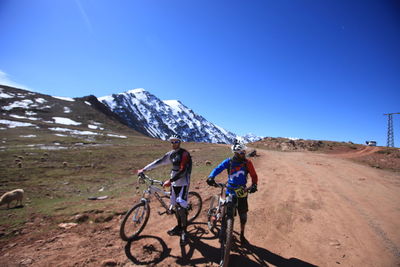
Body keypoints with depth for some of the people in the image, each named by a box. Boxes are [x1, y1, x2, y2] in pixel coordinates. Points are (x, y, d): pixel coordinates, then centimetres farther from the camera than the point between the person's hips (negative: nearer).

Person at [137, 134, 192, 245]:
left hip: (183, 183, -7)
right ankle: (179, 226, 32)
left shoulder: (184, 153, -17)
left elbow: (182, 170, -25)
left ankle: (184, 230, 7)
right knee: (175, 205, 14)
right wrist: (144, 169, 4)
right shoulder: (171, 154, 5)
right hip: (174, 183, 7)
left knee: (181, 206, -11)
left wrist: (170, 180, -29)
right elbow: (159, 162, 7)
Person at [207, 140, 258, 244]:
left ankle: (242, 235, 32)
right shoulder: (229, 161, -8)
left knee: (243, 215, 9)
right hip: (230, 191, -1)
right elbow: (218, 169, -12)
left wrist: (254, 185, -19)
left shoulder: (247, 163, -6)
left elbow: (254, 175, -1)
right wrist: (211, 177, -29)